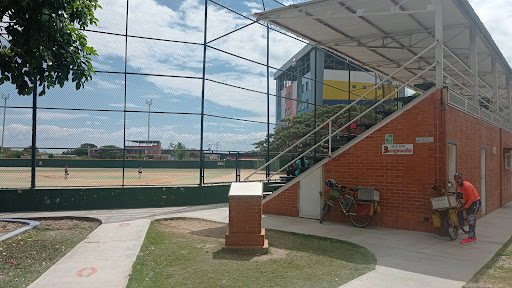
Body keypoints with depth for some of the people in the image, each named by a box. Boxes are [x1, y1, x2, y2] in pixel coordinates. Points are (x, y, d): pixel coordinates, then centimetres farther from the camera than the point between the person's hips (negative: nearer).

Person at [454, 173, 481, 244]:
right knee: (472, 219, 14)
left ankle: (470, 238, -7)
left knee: (471, 219, -10)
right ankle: (473, 236, 23)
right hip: (470, 201, 9)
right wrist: (463, 204, 3)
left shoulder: (466, 186, -28)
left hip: (475, 202, -9)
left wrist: (465, 207, -18)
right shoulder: (459, 185, -1)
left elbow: (471, 198, -23)